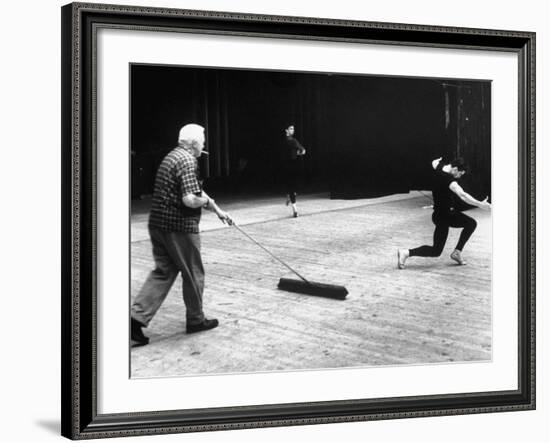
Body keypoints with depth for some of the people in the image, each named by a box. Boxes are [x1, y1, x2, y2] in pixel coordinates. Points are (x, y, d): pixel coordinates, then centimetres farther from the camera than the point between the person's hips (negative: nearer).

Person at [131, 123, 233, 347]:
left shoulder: (172, 157, 17)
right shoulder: (188, 161, -15)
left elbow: (197, 190, 25)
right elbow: (191, 199, -25)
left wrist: (218, 211, 29)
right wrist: (206, 200, -3)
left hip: (158, 225, 9)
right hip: (179, 228, -9)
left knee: (163, 272, 11)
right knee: (193, 275, 8)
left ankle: (137, 317, 0)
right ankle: (196, 320, 23)